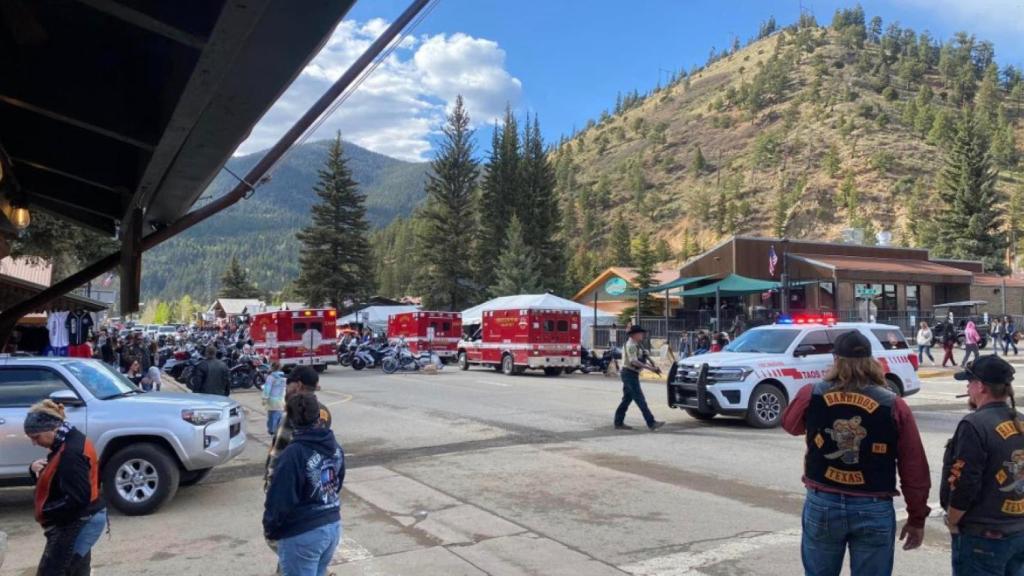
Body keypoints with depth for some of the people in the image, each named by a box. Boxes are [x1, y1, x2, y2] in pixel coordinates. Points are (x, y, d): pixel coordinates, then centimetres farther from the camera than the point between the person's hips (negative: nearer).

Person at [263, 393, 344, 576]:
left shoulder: (294, 454, -22)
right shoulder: (335, 447, 1)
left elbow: (279, 500, -18)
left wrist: (270, 530, -2)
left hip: (301, 535, -7)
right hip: (333, 526, 7)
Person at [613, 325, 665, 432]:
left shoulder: (636, 345, 18)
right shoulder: (631, 345, -15)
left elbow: (643, 359, 18)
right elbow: (633, 361, -25)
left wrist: (653, 367, 4)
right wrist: (649, 368, -28)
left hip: (630, 375, 11)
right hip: (630, 374, -11)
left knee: (627, 399, 12)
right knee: (640, 400, -11)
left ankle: (618, 423, 16)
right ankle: (651, 423, -12)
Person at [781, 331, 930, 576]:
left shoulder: (811, 396, -8)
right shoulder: (894, 406, -9)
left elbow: (790, 424, 14)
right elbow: (914, 470, -4)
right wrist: (917, 518, 7)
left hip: (821, 504, 1)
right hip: (874, 509, -1)